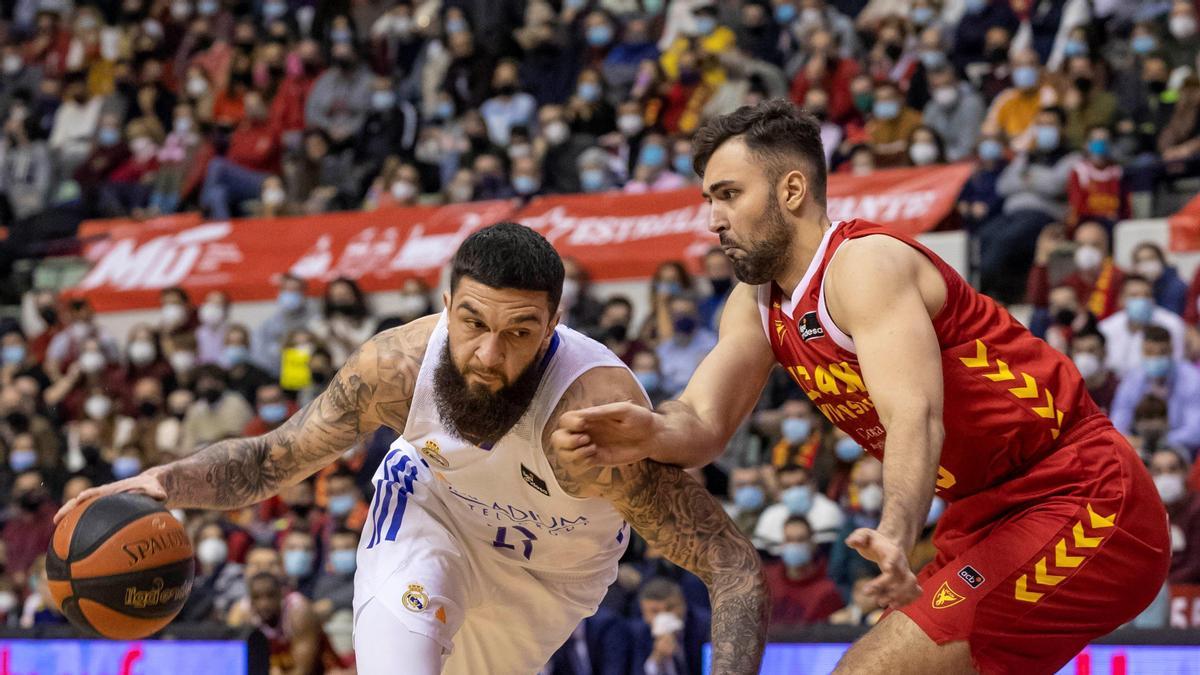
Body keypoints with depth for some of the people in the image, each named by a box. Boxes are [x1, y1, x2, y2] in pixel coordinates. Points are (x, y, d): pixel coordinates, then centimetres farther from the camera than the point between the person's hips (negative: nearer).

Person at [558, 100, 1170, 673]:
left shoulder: (866, 264, -17)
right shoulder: (756, 307, 11)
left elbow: (915, 415, -32)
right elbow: (702, 424, -2)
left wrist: (896, 535, -49)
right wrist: (652, 434, -26)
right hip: (991, 515, 10)